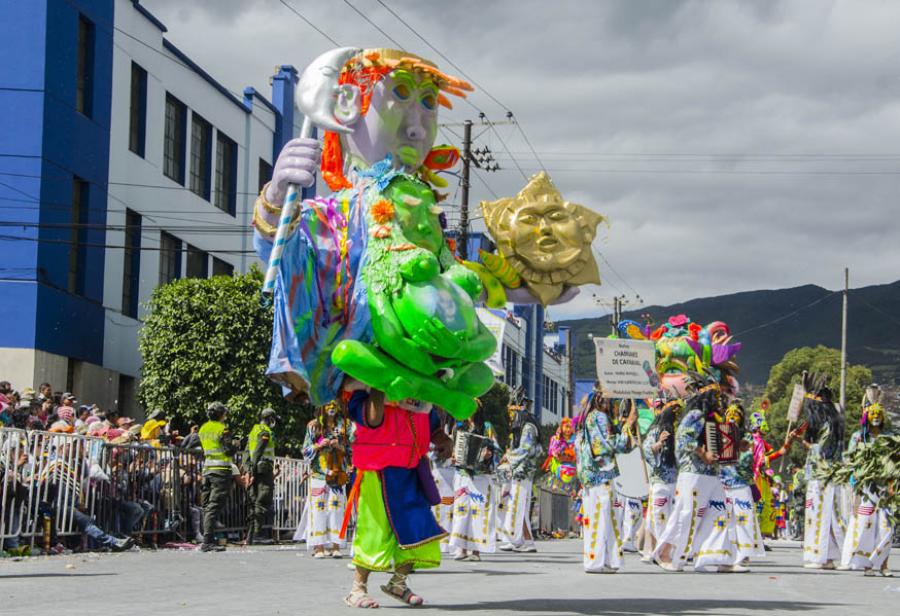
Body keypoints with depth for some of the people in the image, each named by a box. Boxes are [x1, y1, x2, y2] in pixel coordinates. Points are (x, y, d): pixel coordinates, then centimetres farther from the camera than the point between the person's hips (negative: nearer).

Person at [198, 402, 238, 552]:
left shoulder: (203, 429, 13)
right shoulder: (222, 429, -9)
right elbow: (230, 450, -13)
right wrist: (235, 445, 6)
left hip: (207, 470, 8)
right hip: (221, 471, -8)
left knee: (207, 506, 11)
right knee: (214, 506, -11)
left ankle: (208, 540, 12)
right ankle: (207, 541, -17)